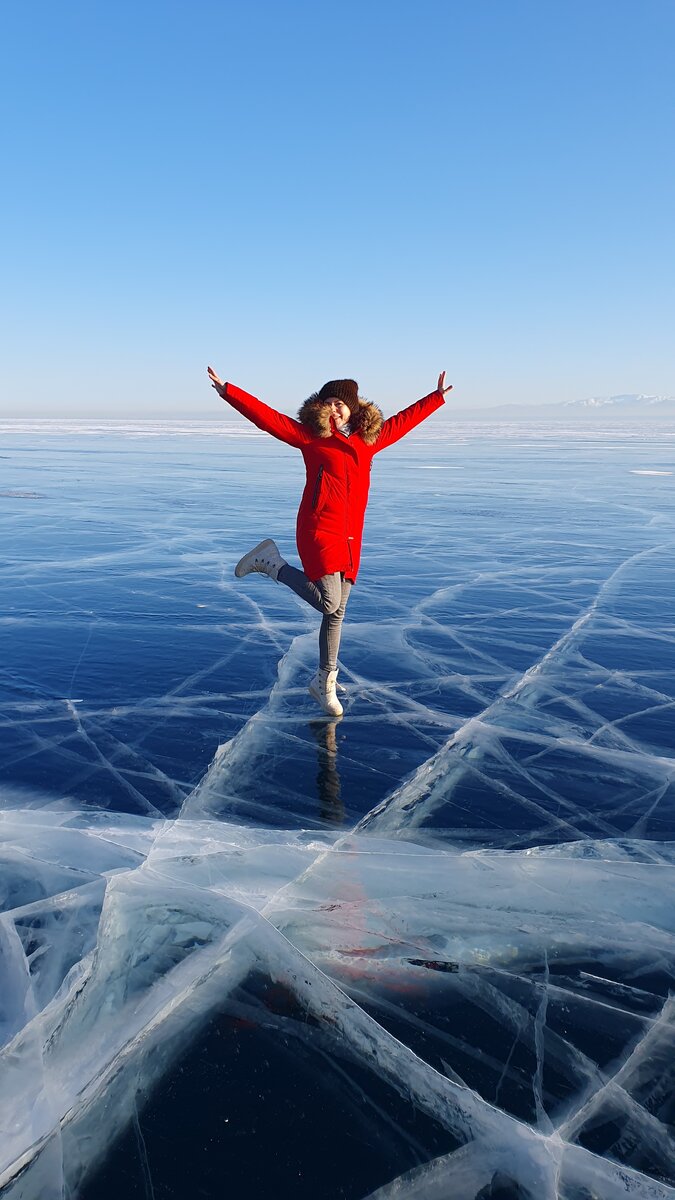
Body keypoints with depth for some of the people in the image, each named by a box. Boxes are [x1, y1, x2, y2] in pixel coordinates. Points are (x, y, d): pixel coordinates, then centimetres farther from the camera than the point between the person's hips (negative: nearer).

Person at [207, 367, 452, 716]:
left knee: (337, 614, 9)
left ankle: (325, 682, 22)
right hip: (319, 532, -5)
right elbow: (267, 417, -4)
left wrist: (436, 397, 33)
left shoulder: (370, 438, 14)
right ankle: (272, 562, 8)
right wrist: (228, 391, -10)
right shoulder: (311, 435, 0)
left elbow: (403, 420, 27)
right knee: (329, 603, -14)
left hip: (350, 538, 5)